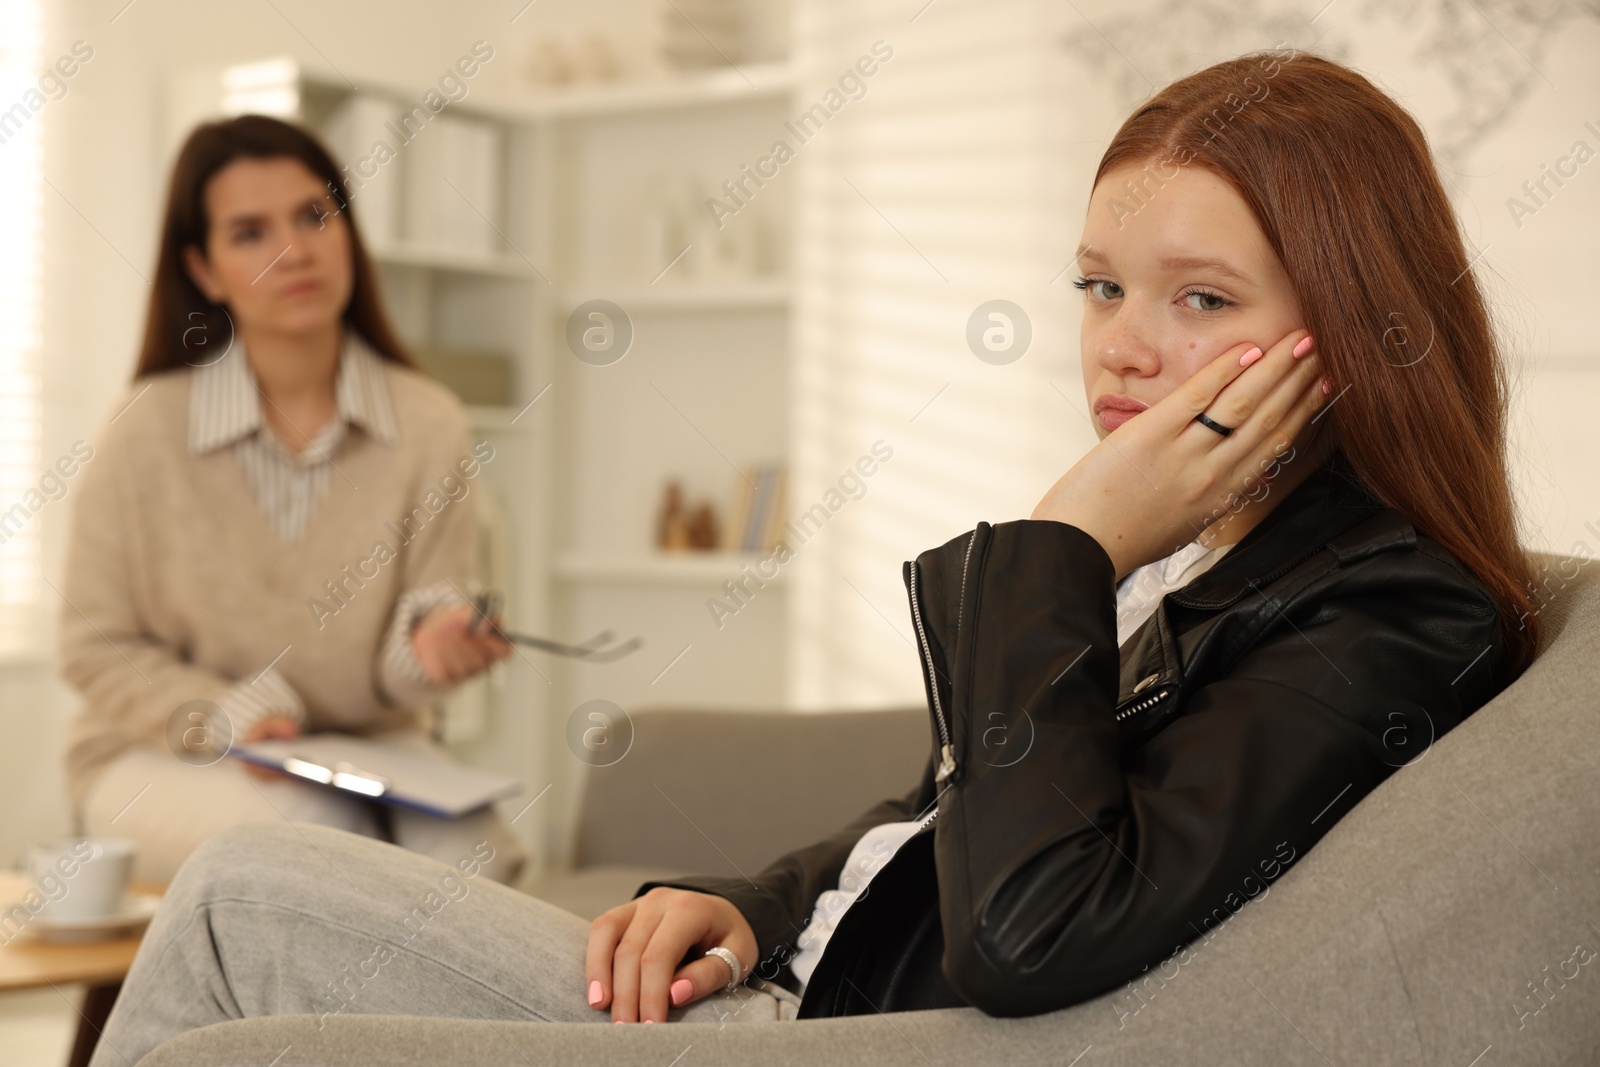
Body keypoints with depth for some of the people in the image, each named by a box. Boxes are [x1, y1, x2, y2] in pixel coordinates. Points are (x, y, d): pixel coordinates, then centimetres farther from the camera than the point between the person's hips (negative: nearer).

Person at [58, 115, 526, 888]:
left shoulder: (430, 425, -5)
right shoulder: (148, 428, -10)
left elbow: (400, 677, -1)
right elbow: (96, 648, -2)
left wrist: (431, 645, -26)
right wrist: (226, 719, -18)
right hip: (163, 760, -2)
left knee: (466, 852, -28)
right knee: (319, 835, -32)